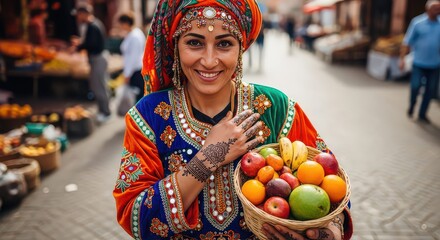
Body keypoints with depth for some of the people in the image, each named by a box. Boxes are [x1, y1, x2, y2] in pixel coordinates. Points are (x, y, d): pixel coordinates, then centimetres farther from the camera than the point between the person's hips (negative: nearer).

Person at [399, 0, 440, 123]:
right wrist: (402, 59, -12)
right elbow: (407, 42, -6)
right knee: (415, 87, 2)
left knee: (430, 90, 8)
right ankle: (411, 108, 29)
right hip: (419, 63, -3)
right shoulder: (418, 22, -6)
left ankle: (422, 114, 23)